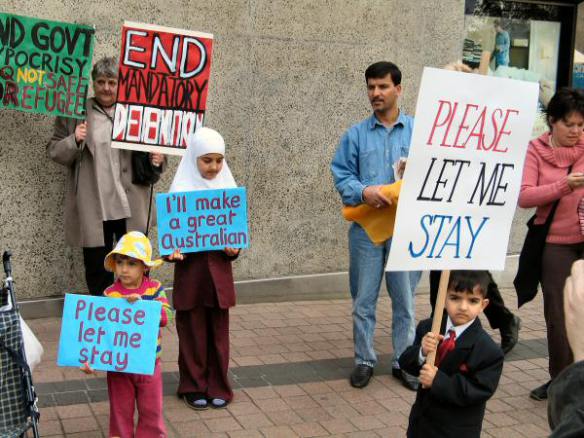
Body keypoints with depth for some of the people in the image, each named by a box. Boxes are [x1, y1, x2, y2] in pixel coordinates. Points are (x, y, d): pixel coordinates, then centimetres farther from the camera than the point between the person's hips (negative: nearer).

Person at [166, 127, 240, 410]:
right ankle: (194, 387, 19)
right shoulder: (180, 191, -5)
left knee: (218, 332, 9)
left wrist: (234, 249, -10)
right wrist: (172, 252, -22)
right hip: (190, 270, -2)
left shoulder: (228, 189, 3)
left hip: (219, 270, 2)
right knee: (193, 333, 6)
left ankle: (218, 387, 21)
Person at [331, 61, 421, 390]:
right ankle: (364, 360, 22)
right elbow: (342, 175, 0)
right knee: (363, 299, 8)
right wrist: (364, 192, -18)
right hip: (366, 227, 1)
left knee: (405, 299, 9)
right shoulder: (356, 135, 5)